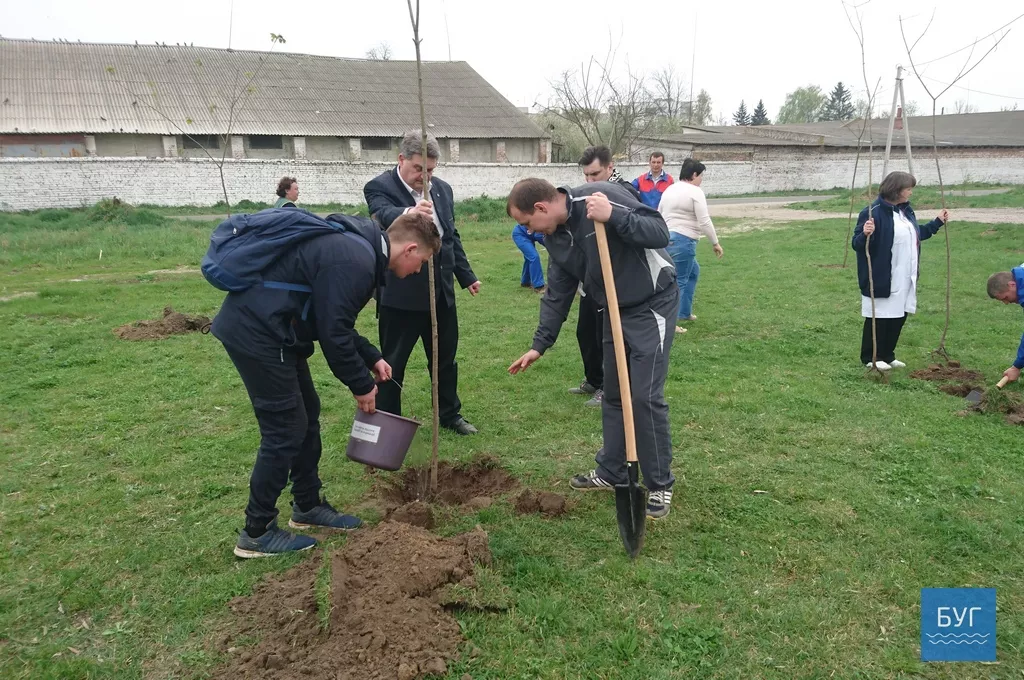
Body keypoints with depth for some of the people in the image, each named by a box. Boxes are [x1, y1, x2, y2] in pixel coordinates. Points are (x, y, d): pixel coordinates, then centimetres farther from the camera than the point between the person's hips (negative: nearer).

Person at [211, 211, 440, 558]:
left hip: (260, 323, 11)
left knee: (307, 414, 16)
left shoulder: (356, 246, 11)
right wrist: (361, 385, -6)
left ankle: (308, 507, 30)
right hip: (256, 330, -11)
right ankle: (257, 533, 12)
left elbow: (335, 321, 19)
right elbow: (334, 332, -20)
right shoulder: (355, 261, -22)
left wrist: (372, 358, 16)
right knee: (286, 428, -3)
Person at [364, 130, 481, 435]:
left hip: (441, 290, 6)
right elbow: (385, 215, -32)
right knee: (392, 362, 5)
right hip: (400, 293, -6)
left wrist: (466, 275, 18)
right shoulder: (379, 187, -10)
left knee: (445, 358, 17)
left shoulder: (442, 189, 9)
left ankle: (450, 415, 34)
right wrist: (410, 213, -54)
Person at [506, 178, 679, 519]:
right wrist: (539, 344, 7)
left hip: (652, 304, -8)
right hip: (615, 310, 8)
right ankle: (611, 471, 28)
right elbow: (557, 294, 8)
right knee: (612, 393, 13)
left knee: (645, 396, -9)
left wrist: (613, 217, -38)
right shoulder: (555, 236, 0)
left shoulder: (603, 196, -24)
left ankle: (660, 485, 8)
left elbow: (660, 233, -25)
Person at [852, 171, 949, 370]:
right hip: (882, 278, -9)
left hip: (905, 278, 9)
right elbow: (857, 244, -19)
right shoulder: (874, 212, -17)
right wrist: (865, 235, -39)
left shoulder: (906, 210, 11)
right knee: (879, 318, 1)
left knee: (899, 316, 14)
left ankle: (887, 356, 26)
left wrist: (938, 222, 30)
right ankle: (870, 358, 14)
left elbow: (916, 234, 28)